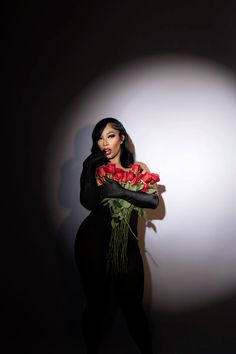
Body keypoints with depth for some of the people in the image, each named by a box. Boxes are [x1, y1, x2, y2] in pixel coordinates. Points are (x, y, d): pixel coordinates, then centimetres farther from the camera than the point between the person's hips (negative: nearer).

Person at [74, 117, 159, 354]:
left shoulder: (137, 169, 7)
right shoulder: (94, 168, 4)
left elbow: (154, 201, -10)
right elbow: (89, 203, -13)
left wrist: (119, 191, -20)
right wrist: (89, 169, -17)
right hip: (93, 243, 0)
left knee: (132, 305, 3)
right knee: (96, 303, 9)